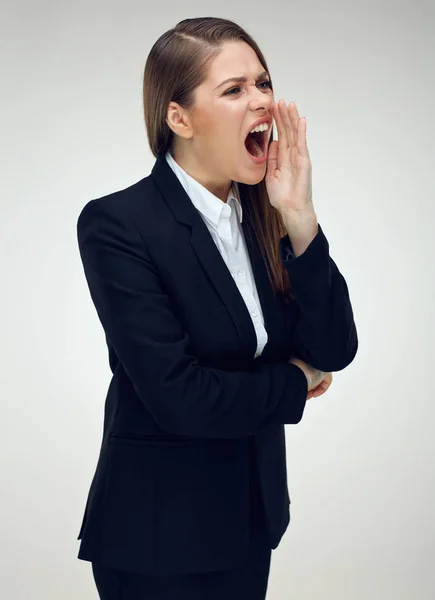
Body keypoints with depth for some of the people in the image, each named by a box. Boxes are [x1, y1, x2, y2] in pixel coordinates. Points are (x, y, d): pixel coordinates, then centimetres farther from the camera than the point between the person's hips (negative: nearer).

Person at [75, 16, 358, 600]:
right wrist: (295, 381, -8)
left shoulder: (265, 213, 0)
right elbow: (178, 395, -23)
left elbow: (334, 352, -6)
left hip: (253, 516, 6)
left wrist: (298, 216, -16)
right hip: (159, 533, -5)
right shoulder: (116, 224, -18)